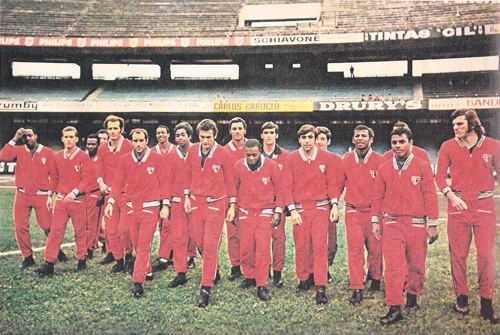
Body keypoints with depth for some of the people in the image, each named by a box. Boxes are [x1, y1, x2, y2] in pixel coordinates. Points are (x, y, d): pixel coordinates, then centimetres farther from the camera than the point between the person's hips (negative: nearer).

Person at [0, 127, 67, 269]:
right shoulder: (19, 151, 7)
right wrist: (14, 139, -12)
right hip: (22, 195, 3)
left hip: (42, 196, -3)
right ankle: (28, 257, 16)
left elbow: (53, 176, 1)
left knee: (47, 226, -2)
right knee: (20, 227, 2)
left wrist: (50, 194, -5)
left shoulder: (48, 153, 1)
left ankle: (57, 251, 20)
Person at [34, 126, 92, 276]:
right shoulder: (58, 157, 8)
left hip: (78, 200, -4)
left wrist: (74, 192, -25)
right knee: (55, 231, -1)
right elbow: (55, 178, 16)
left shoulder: (83, 157, -7)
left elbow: (86, 178, -13)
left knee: (80, 231, 8)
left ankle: (82, 261, 22)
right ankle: (49, 264, 0)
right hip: (60, 199, 4)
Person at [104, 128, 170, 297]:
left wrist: (165, 205, -7)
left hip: (150, 208, -3)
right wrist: (110, 202, -6)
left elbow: (164, 182, -1)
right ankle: (146, 270, 31)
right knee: (136, 244, 10)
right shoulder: (124, 160, 5)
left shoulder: (157, 159, -3)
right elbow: (118, 183, 6)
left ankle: (138, 282, -7)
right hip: (131, 207, 3)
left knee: (144, 245, -7)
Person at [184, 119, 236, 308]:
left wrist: (232, 205, 0)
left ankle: (206, 289, -4)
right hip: (195, 203, 4)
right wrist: (187, 196, 8)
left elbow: (229, 180, -1)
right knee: (200, 243, 13)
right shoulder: (192, 151, 2)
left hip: (216, 204, -4)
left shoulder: (223, 154, -8)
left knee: (210, 246, -8)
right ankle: (214, 272, 38)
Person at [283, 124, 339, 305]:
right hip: (299, 209, 1)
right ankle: (303, 280, 25)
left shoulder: (325, 157, 1)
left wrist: (334, 204, -3)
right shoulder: (291, 158, 0)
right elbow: (287, 186, 1)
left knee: (320, 246, -6)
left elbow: (331, 182, 5)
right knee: (301, 246, 5)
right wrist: (292, 210, -5)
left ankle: (321, 288, -5)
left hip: (320, 208, -1)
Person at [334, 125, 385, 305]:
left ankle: (375, 278, 34)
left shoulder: (380, 161, -4)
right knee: (355, 249, -6)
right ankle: (357, 289, -2)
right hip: (353, 211, 1)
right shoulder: (346, 160, 3)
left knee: (375, 248, 8)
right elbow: (339, 184, 8)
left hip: (374, 211, 0)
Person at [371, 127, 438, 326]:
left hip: (417, 224, 0)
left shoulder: (423, 167, -1)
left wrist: (432, 224, -3)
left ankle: (412, 296, 35)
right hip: (392, 223, 1)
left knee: (416, 264, 10)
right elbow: (377, 196, 8)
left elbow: (430, 196, -2)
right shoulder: (383, 169, 5)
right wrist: (375, 221, 5)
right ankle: (394, 309, -5)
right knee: (393, 265, -8)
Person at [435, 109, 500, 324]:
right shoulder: (448, 147, 1)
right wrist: (451, 196, -15)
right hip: (458, 205, 1)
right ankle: (462, 297, 18)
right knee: (458, 253, 5)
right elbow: (440, 176, 1)